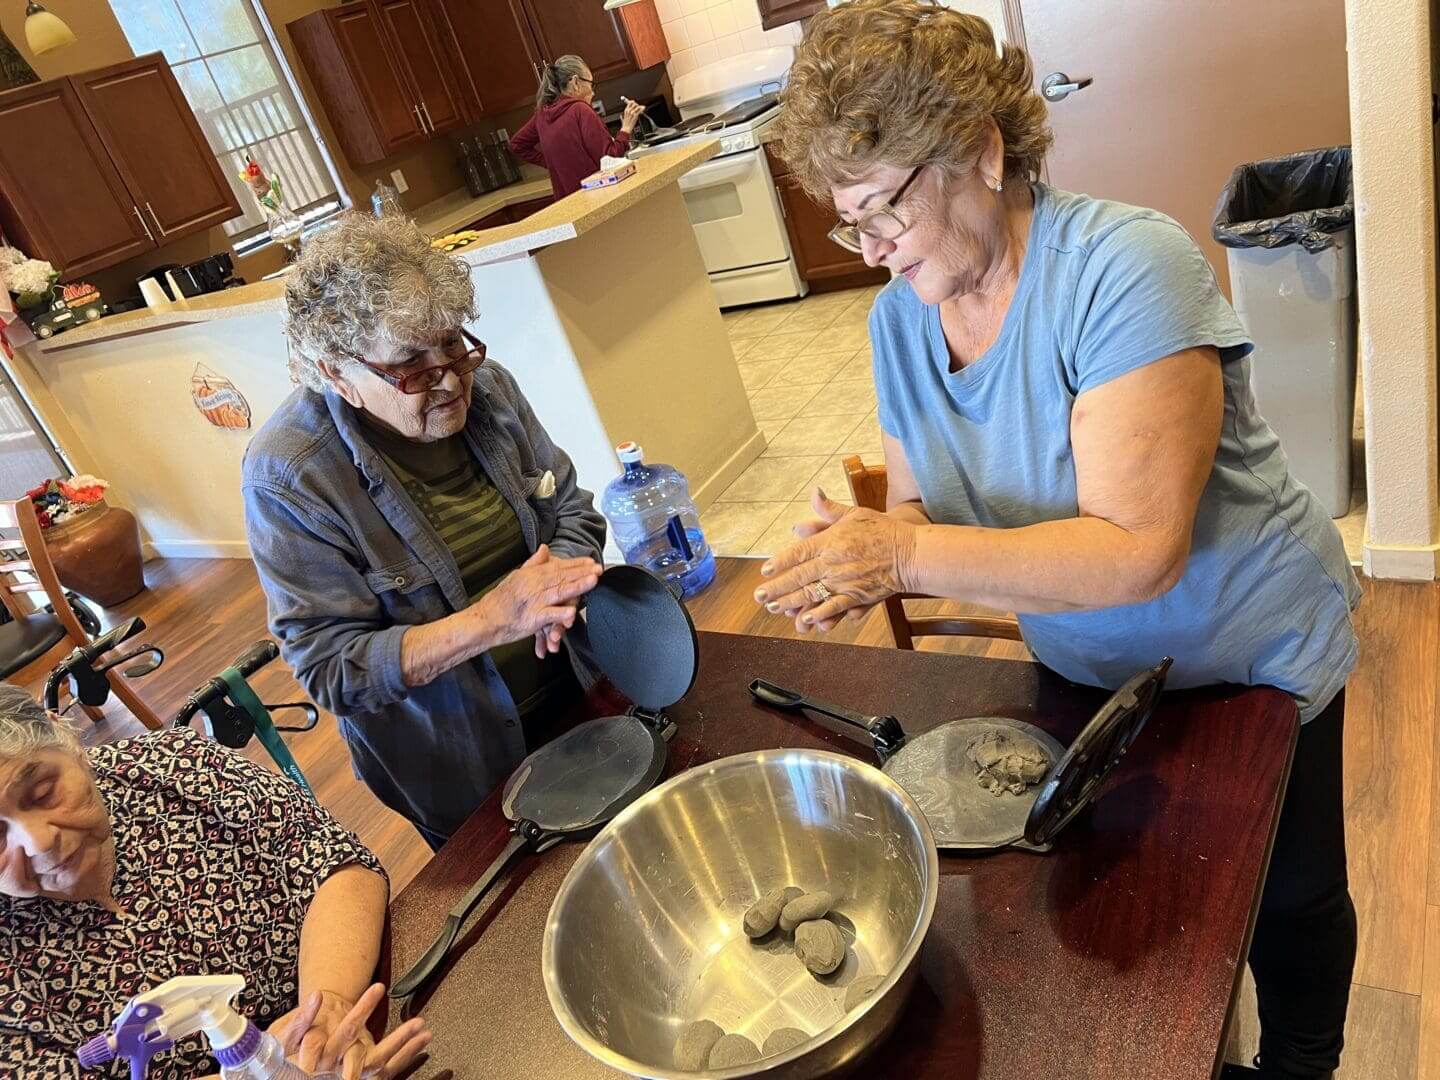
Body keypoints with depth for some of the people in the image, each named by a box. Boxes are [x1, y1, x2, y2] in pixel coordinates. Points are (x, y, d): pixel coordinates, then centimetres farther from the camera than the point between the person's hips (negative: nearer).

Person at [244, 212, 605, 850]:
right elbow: (330, 667, -23)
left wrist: (558, 581, -24)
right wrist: (490, 619, -36)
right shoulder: (286, 476, -24)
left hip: (579, 695, 4)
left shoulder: (483, 386, -10)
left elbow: (572, 509, -1)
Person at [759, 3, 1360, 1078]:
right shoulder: (899, 316, -9)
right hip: (1088, 674, 5)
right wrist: (859, 552, -26)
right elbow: (922, 508, -3)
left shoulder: (1126, 269, -30)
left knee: (1288, 899, 21)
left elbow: (1137, 551, -36)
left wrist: (906, 554, -40)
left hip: (1252, 657, -5)